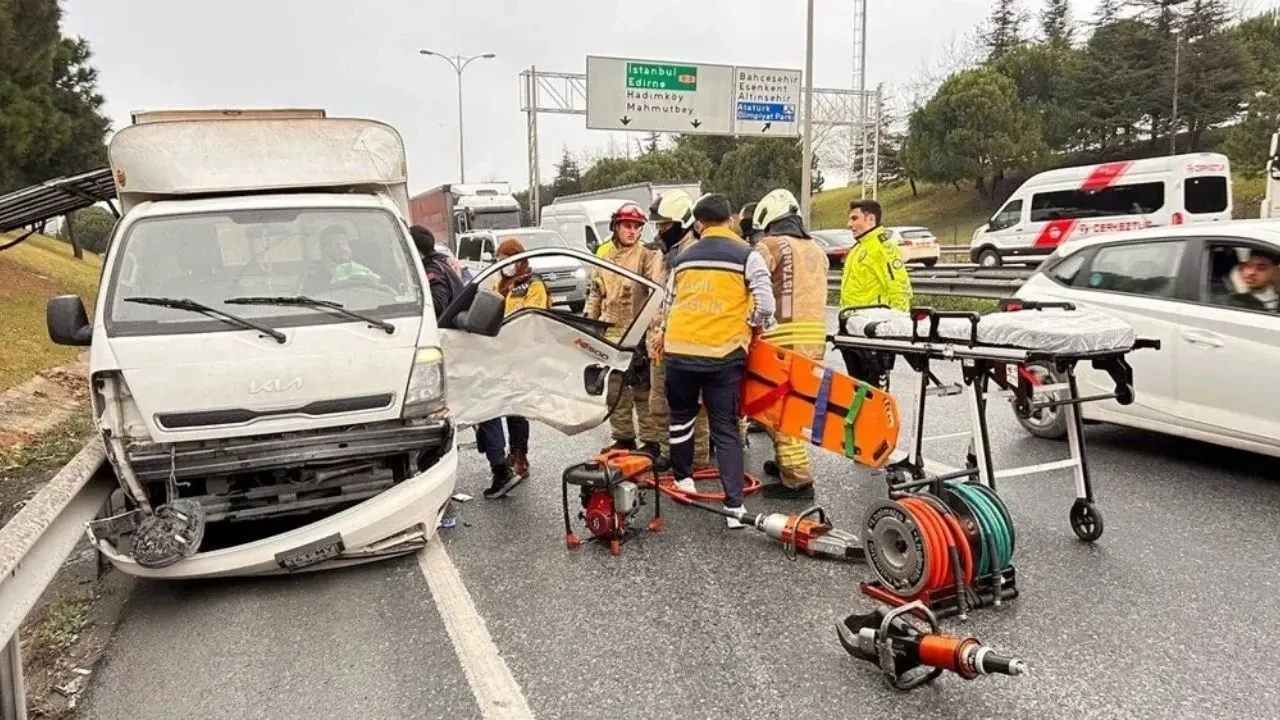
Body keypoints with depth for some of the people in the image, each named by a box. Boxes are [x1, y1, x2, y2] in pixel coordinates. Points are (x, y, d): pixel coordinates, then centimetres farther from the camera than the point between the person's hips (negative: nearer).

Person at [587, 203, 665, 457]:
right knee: (615, 390, 13)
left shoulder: (648, 256, -4)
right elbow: (595, 294, 22)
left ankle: (651, 441, 6)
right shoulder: (604, 259, 15)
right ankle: (623, 437, 26)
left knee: (643, 391, -3)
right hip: (611, 334, 6)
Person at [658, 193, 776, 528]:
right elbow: (765, 303, -9)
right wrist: (755, 326, 12)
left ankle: (683, 478, 35)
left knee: (681, 415, 24)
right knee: (726, 429, 3)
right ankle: (734, 506, -1)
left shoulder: (682, 258, 13)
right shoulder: (746, 255, -1)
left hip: (679, 350, 3)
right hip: (723, 353, -3)